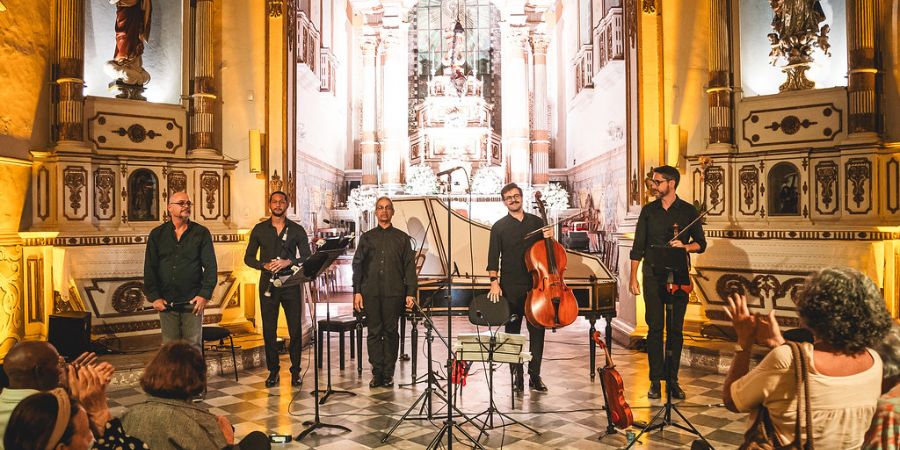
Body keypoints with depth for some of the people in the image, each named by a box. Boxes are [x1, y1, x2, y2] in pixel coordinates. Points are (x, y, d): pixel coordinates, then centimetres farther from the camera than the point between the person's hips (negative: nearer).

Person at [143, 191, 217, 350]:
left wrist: (205, 295, -9)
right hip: (166, 302, 2)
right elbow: (149, 268, 5)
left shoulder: (201, 233, 4)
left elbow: (210, 266, 0)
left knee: (193, 346, 3)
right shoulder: (157, 234, 8)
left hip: (193, 301, -1)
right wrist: (154, 297, -3)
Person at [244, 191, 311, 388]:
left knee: (295, 329, 0)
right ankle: (273, 371, 15)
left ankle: (295, 371, 11)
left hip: (291, 284, -1)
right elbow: (248, 257, 8)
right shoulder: (260, 229, 8)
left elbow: (306, 257, 1)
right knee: (269, 329, 4)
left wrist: (288, 262, -16)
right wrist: (264, 265, -11)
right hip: (268, 284, 1)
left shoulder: (297, 229, 6)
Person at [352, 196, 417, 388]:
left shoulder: (402, 238, 11)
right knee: (374, 333, 2)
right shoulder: (366, 237, 14)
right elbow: (357, 264, 10)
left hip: (394, 292, -1)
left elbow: (409, 266, 6)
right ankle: (377, 372, 9)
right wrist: (357, 291, 0)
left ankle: (388, 373, 9)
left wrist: (411, 292, -3)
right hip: (371, 292, 1)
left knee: (391, 332, 1)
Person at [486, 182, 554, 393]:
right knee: (513, 331, 3)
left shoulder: (536, 222, 10)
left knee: (537, 330, 3)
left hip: (535, 285, 2)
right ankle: (517, 376, 12)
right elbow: (493, 258, -2)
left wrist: (549, 238, -5)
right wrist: (494, 282, -13)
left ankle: (535, 375, 12)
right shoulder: (499, 227, 3)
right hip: (510, 287, -2)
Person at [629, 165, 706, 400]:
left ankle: (673, 380, 14)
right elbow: (638, 246, 7)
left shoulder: (688, 211, 4)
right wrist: (633, 277, 2)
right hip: (653, 277, 1)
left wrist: (685, 246, -16)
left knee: (676, 330, 4)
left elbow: (700, 243, 6)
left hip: (678, 277, -1)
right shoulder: (648, 210, 7)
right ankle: (656, 380, 9)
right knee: (655, 328, 1)